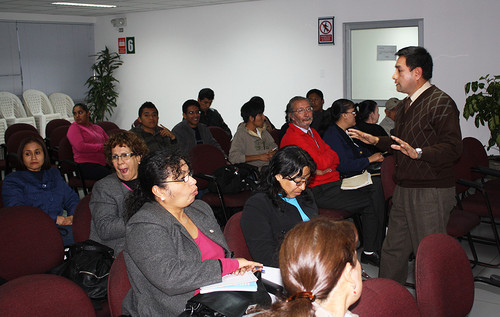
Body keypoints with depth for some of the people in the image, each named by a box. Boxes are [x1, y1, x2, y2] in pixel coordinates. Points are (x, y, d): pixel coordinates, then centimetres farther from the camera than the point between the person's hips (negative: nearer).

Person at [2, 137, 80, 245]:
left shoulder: (54, 174, 29)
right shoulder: (12, 180, 12)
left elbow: (71, 198, 25)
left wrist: (72, 216, -2)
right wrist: (55, 219, -12)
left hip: (61, 226, 5)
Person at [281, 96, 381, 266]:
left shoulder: (312, 132, 18)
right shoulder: (292, 137, -13)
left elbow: (335, 158, 11)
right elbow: (321, 162, -19)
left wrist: (323, 169, -10)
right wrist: (329, 152, 2)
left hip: (333, 183, 9)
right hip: (319, 192, -9)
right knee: (369, 203, -10)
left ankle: (372, 250, 3)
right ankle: (370, 252, 5)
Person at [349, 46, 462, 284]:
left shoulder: (441, 103, -14)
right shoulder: (406, 105, 18)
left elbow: (453, 148, -22)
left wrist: (418, 153, -34)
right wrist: (375, 140, 20)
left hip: (431, 192, -9)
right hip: (404, 188, 9)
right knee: (393, 248, 15)